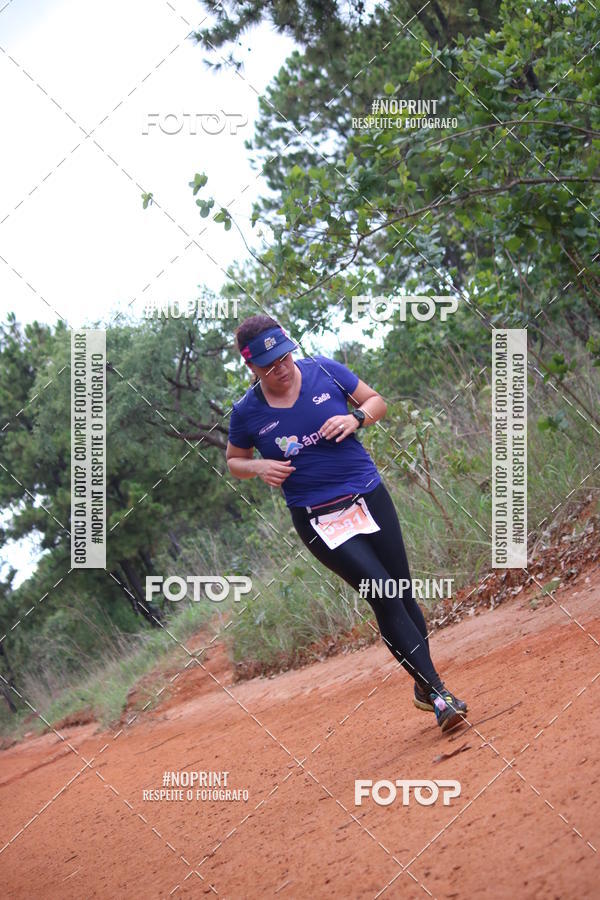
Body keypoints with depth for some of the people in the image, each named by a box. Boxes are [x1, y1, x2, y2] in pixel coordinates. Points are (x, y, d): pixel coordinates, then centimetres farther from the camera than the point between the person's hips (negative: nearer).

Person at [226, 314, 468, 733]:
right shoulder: (247, 412, -5)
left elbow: (377, 401, 10)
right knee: (382, 593, -17)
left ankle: (425, 688, 25)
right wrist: (260, 467, -10)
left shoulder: (324, 371, -2)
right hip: (319, 520, -3)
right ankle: (438, 692, -13)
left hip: (370, 497, 3)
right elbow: (234, 461, 11)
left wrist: (355, 417, -12)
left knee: (402, 595, 7)